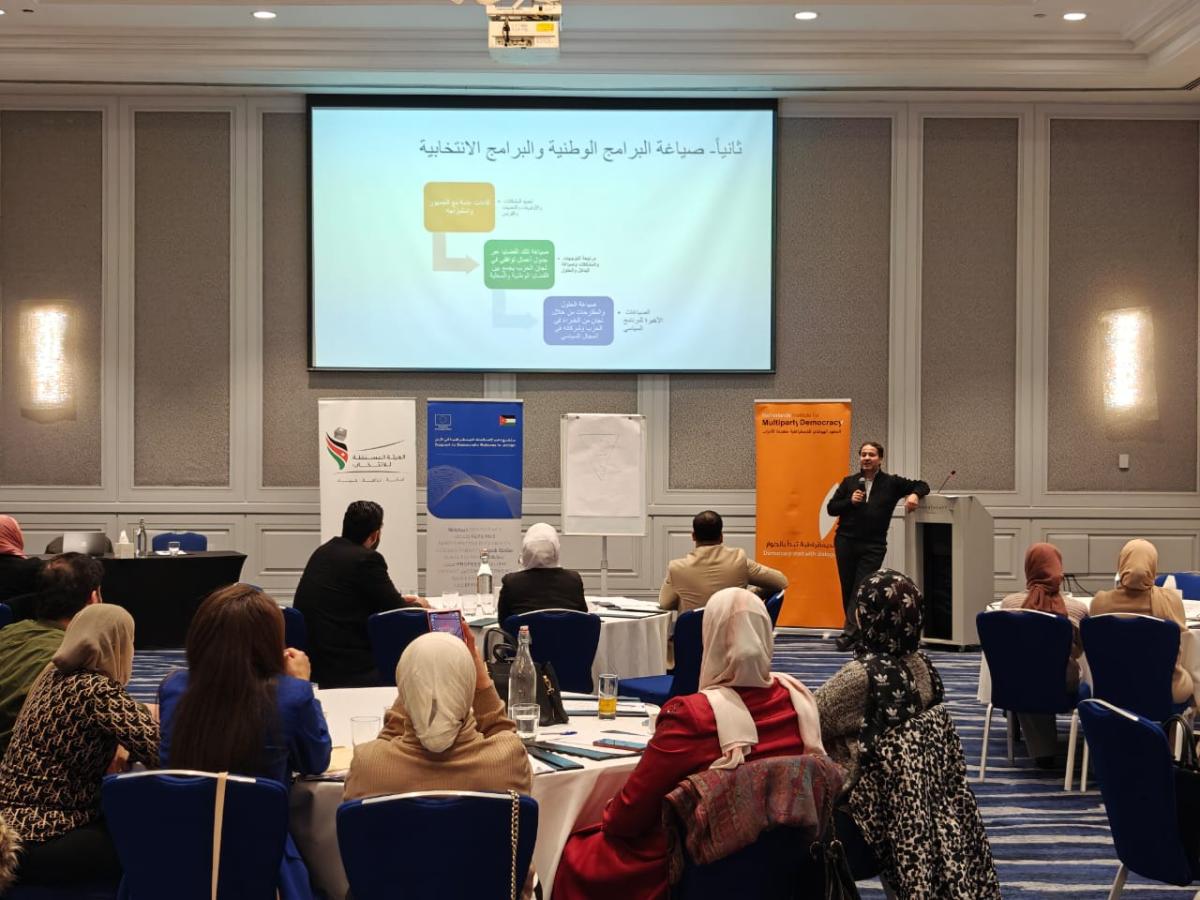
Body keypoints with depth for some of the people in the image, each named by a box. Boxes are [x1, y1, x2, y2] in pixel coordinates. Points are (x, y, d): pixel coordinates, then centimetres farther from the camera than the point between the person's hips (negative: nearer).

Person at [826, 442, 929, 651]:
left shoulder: (891, 483, 5)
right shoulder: (849, 482, 11)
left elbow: (922, 485, 11)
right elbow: (831, 508, 9)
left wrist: (914, 494, -11)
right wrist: (850, 501, -7)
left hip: (873, 546, -2)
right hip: (845, 542, 2)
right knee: (847, 588, 4)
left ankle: (849, 632, -11)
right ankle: (857, 632, 15)